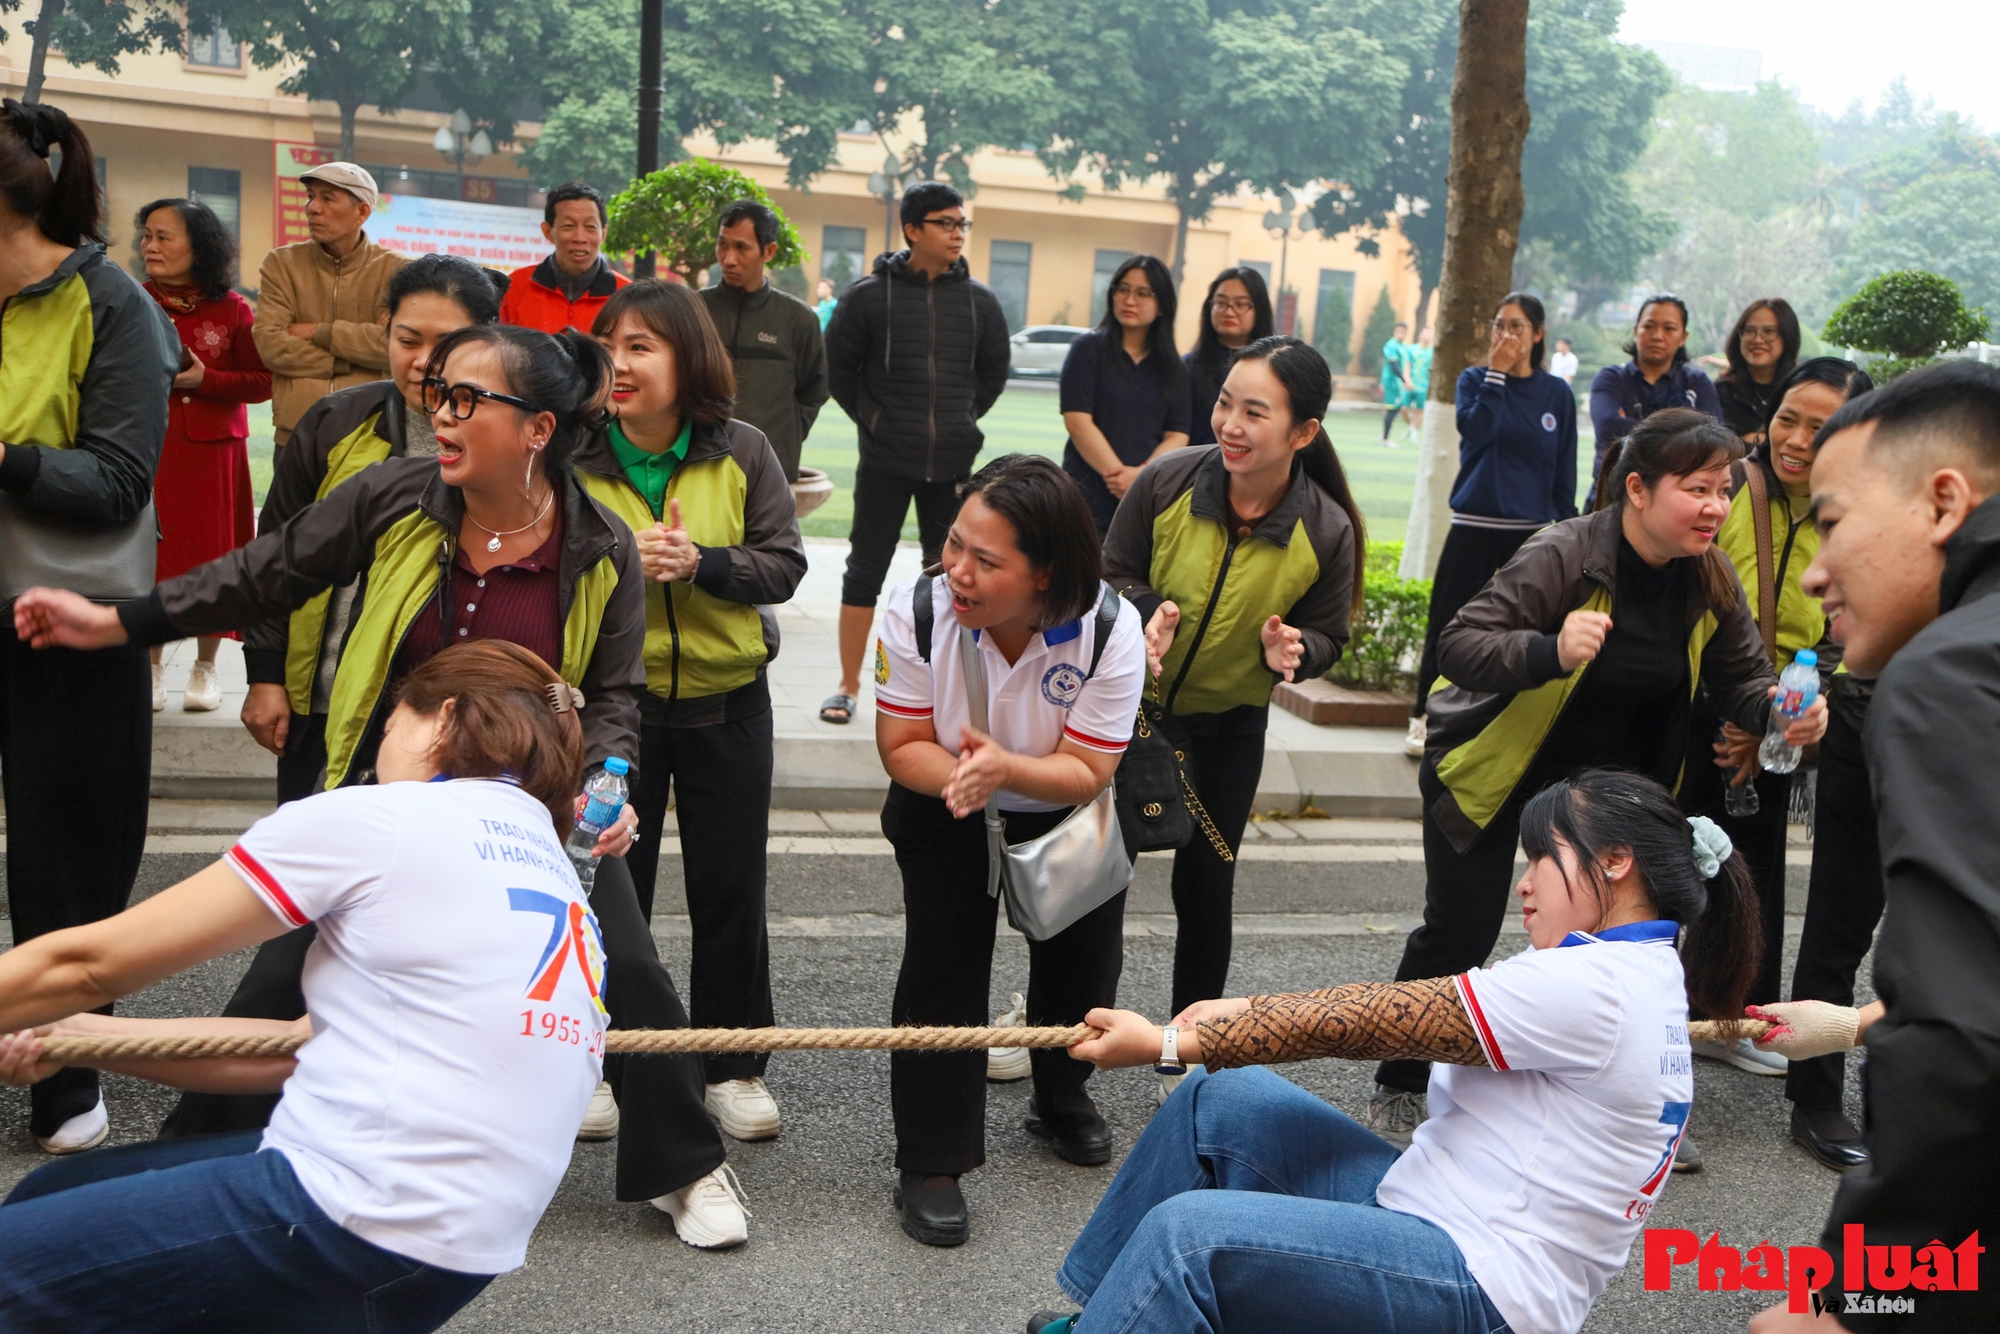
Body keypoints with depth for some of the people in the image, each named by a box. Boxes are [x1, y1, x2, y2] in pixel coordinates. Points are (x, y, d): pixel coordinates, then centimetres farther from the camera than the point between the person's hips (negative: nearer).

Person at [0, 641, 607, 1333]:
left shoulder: (373, 819, -7)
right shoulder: (557, 880, 15)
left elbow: (87, 964, -2)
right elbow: (305, 1044, 16)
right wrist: (81, 1034, 15)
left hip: (360, 1233, -8)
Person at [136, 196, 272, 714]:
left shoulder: (232, 310, 2)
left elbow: (262, 381, 0)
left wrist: (203, 379, -12)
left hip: (211, 451, -1)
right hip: (146, 451, 1)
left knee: (211, 555, 3)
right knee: (149, 555, 1)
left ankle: (205, 667, 18)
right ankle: (151, 667, 14)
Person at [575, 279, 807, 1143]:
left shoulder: (742, 453, -5)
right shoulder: (576, 459, -5)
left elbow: (785, 567, -5)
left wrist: (701, 562, -21)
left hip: (726, 702, 0)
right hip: (612, 700, 0)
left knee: (730, 891, 8)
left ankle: (732, 1065, 25)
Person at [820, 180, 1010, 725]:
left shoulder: (979, 300, 4)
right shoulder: (869, 293, -4)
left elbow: (993, 373, 16)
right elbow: (839, 369, 3)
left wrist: (961, 421, 7)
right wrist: (872, 419, -3)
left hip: (953, 463, 3)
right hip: (884, 461, -2)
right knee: (865, 571, 3)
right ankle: (849, 684, 14)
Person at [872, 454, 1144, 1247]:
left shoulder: (1111, 631, -32)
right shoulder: (918, 611, -30)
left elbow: (1087, 771, -25)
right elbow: (902, 746, -20)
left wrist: (1006, 767, -45)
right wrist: (958, 773, -42)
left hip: (1066, 818, 1)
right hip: (947, 814, -1)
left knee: (1082, 958, 16)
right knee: (942, 965, -9)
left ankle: (1062, 1100, 46)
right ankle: (930, 1164, 5)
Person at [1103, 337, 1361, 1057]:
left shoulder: (1327, 532, -19)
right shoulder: (1167, 481, -20)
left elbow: (1328, 636, -6)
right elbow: (1113, 574, -7)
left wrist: (1294, 650, -28)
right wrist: (1145, 614, -28)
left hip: (1230, 725, 0)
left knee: (1205, 886, 9)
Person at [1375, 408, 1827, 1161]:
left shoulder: (1710, 581, -8)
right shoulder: (1563, 556, -26)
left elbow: (1742, 680, 3)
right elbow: (1458, 647, -32)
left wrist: (1779, 712, -21)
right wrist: (1552, 652, -50)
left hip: (1604, 770, 5)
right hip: (1492, 765, -5)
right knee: (1460, 933, -2)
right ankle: (1398, 1091, 19)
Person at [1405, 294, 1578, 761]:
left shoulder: (1557, 394, 5)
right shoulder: (1475, 379, 3)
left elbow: (1565, 469, 7)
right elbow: (1475, 429, -17)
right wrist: (1496, 372, -15)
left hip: (1532, 531, 1)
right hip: (1474, 526, -1)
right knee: (1449, 625, 1)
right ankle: (1424, 719, 12)